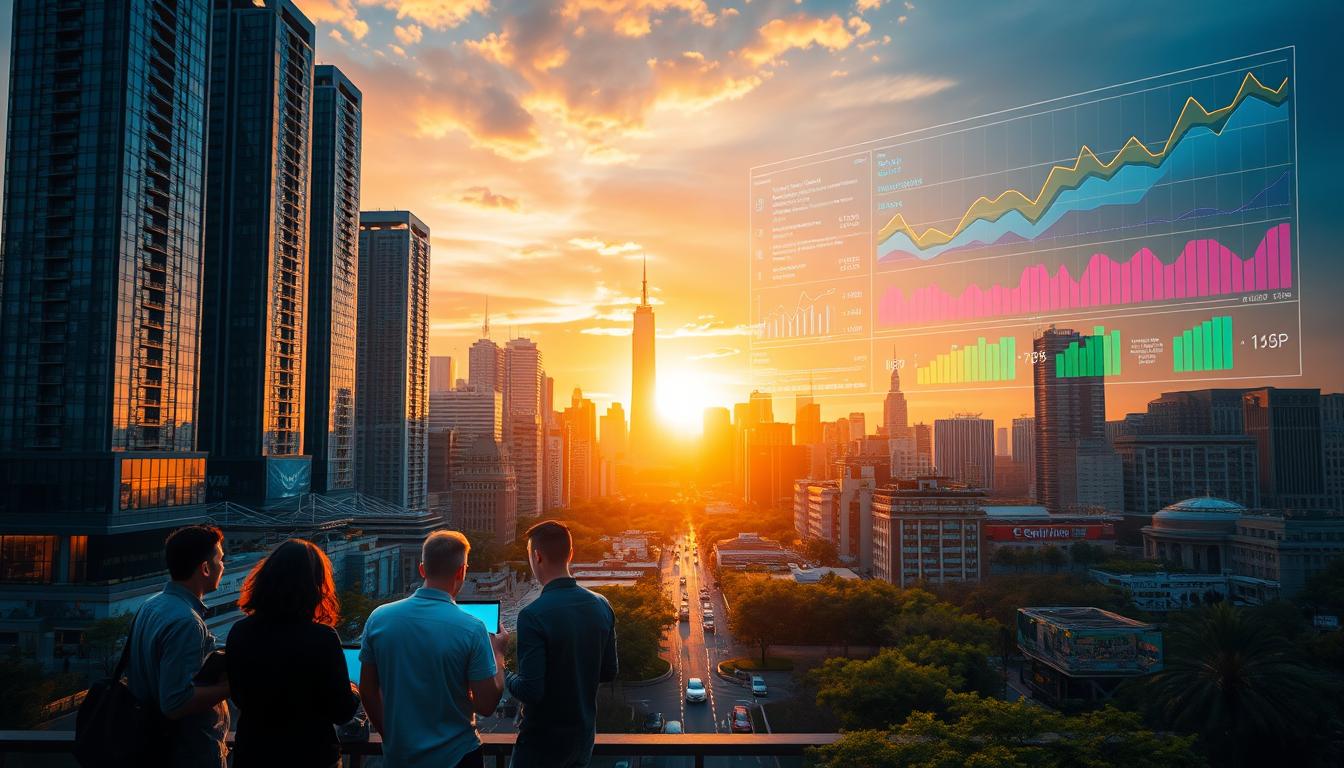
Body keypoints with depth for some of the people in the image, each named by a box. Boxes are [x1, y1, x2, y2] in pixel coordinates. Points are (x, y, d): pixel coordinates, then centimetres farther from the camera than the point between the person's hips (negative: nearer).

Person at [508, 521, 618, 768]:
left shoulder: (532, 615, -24)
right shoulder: (601, 606, -5)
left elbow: (530, 691, -23)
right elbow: (608, 673, 4)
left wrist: (508, 678, -4)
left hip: (543, 740, -5)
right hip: (585, 733, 6)